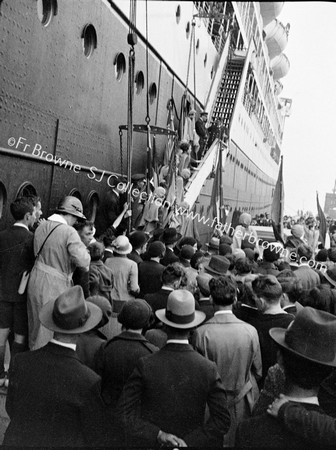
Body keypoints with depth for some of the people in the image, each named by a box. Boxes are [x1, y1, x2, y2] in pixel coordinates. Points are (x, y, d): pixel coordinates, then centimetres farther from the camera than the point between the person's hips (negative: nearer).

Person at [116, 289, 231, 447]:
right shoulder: (208, 369, -17)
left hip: (150, 443, -1)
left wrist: (158, 435, -19)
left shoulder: (145, 366, -21)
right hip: (192, 443, 1)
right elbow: (222, 420, -16)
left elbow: (125, 412, -19)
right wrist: (189, 442, -16)